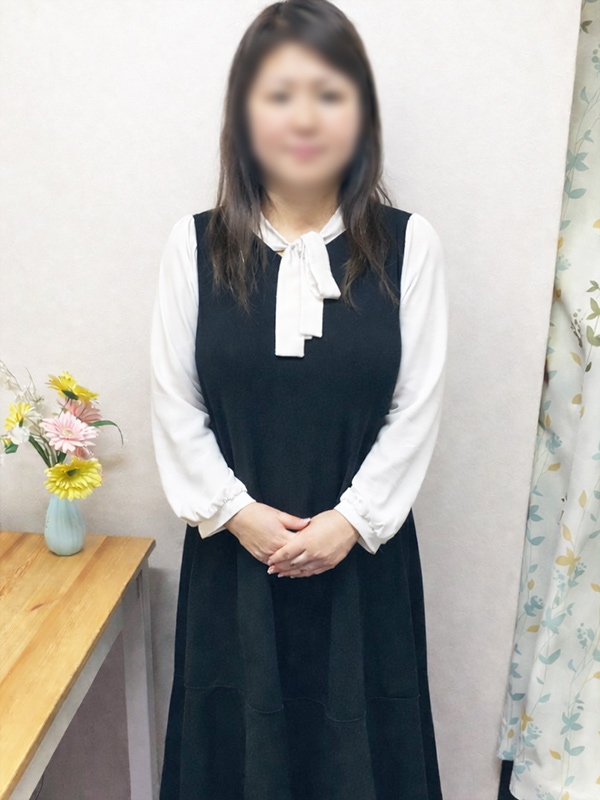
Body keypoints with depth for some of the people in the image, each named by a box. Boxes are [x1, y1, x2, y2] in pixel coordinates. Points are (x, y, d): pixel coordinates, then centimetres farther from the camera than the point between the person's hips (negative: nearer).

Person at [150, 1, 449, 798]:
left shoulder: (409, 243, -5)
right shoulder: (195, 243, -3)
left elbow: (418, 406, -5)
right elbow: (174, 403, -2)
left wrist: (351, 521, -12)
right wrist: (236, 512, -11)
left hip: (362, 550, 0)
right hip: (232, 549, 1)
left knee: (355, 736, 16)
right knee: (239, 735, 17)